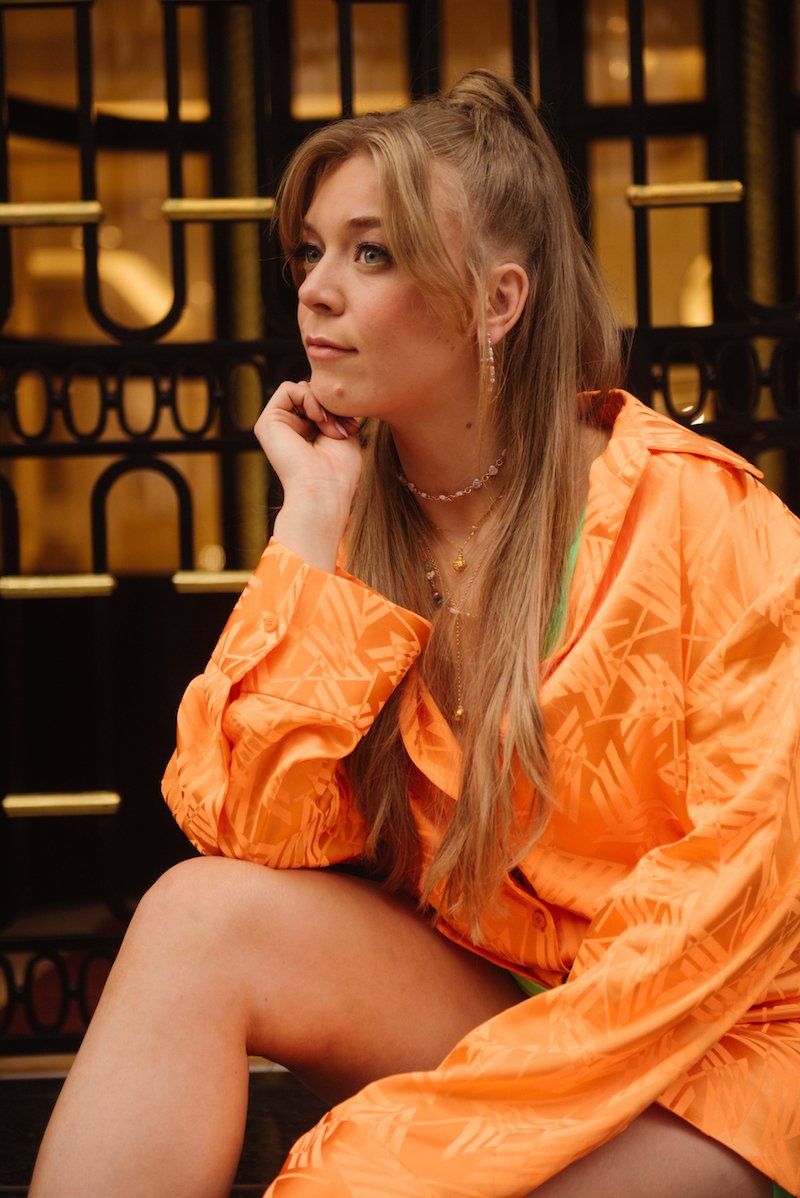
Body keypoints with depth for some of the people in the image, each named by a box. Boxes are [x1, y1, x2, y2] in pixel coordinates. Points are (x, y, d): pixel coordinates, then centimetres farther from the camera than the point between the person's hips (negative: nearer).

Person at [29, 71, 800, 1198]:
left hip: (698, 1054, -5)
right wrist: (312, 526, -11)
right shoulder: (354, 522, 2)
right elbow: (263, 837, -8)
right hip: (469, 998, 5)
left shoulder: (695, 513, -13)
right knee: (202, 915, -21)